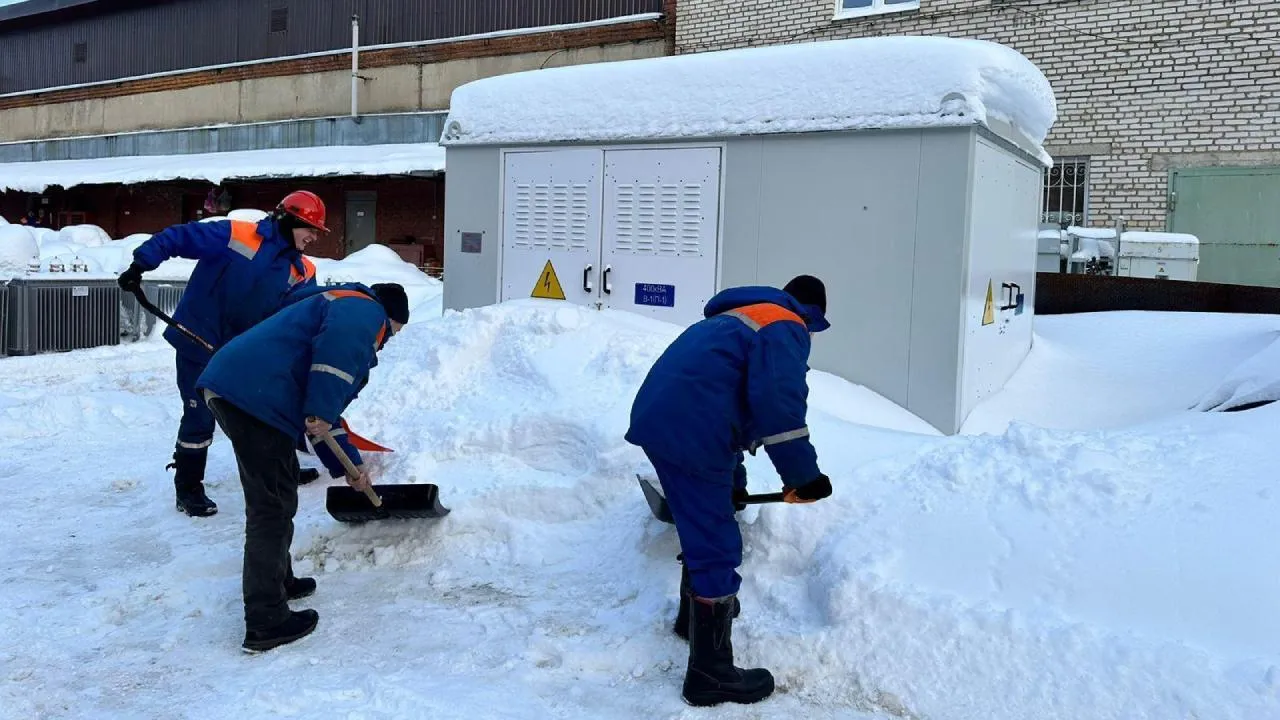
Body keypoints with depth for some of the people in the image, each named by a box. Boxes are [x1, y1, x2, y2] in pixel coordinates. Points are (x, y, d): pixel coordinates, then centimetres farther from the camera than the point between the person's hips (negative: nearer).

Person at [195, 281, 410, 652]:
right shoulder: (366, 310, 5)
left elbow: (322, 413, 38)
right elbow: (337, 344, -22)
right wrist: (321, 411, -22)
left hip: (228, 385, 11)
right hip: (255, 396, -11)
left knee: (274, 498, 25)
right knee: (273, 507, -4)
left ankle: (277, 580, 40)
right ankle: (266, 622, 2)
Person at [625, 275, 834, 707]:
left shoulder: (738, 320, 30)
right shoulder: (786, 328, 0)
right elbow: (778, 406, -17)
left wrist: (732, 481, 40)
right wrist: (803, 475, -9)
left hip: (660, 419, 10)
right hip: (690, 432, -10)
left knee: (703, 529, 28)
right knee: (716, 550, -1)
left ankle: (694, 615, 48)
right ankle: (710, 673, 8)